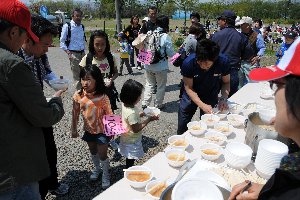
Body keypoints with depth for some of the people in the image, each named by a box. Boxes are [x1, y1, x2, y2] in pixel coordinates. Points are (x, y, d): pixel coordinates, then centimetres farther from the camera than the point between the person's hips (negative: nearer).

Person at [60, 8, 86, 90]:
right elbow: (62, 41, -4)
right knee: (76, 75, -3)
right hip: (73, 54, -5)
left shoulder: (82, 27, 11)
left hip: (82, 53, 5)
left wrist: (83, 49, 14)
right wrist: (68, 52, -14)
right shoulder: (67, 26, -5)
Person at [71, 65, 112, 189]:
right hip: (89, 130, 4)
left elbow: (109, 114, -15)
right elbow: (75, 113, -2)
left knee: (102, 154, 5)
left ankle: (106, 175, 32)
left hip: (102, 130, -4)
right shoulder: (78, 96, -14)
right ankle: (96, 169, 51)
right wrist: (74, 129, 5)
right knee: (93, 152, 23)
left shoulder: (102, 97, -25)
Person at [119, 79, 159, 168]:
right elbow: (136, 129, -27)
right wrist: (149, 119, -22)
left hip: (128, 139, 9)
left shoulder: (125, 105, -7)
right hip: (132, 141, -9)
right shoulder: (131, 113, -35)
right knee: (130, 161, 14)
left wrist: (141, 114, -3)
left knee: (130, 159, 28)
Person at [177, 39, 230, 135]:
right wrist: (202, 105, -31)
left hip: (211, 95, 1)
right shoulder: (189, 63, -30)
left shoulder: (223, 61, -27)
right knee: (182, 125, 6)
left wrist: (223, 99, -28)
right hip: (192, 95, 0)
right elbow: (188, 87, -21)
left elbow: (226, 82, -11)